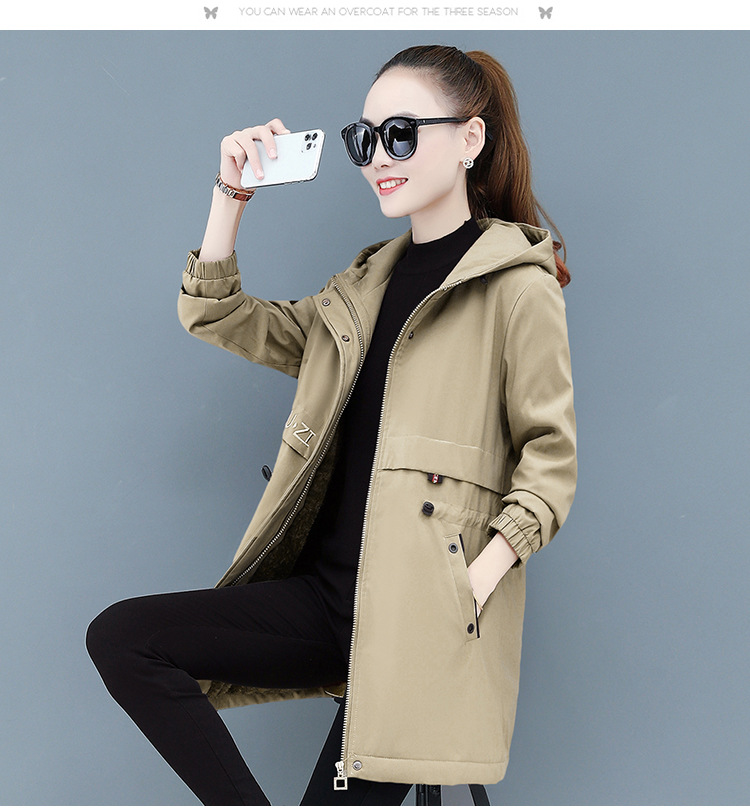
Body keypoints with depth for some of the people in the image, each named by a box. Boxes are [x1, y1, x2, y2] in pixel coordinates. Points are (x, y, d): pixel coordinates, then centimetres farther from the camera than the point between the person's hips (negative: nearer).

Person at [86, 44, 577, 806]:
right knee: (119, 637, -6)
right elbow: (219, 319, 16)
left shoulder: (518, 285, -5)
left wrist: (481, 577, -16)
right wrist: (232, 195, 5)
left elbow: (550, 452, -5)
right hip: (327, 592, 7)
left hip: (420, 619, -6)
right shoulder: (365, 284, 16)